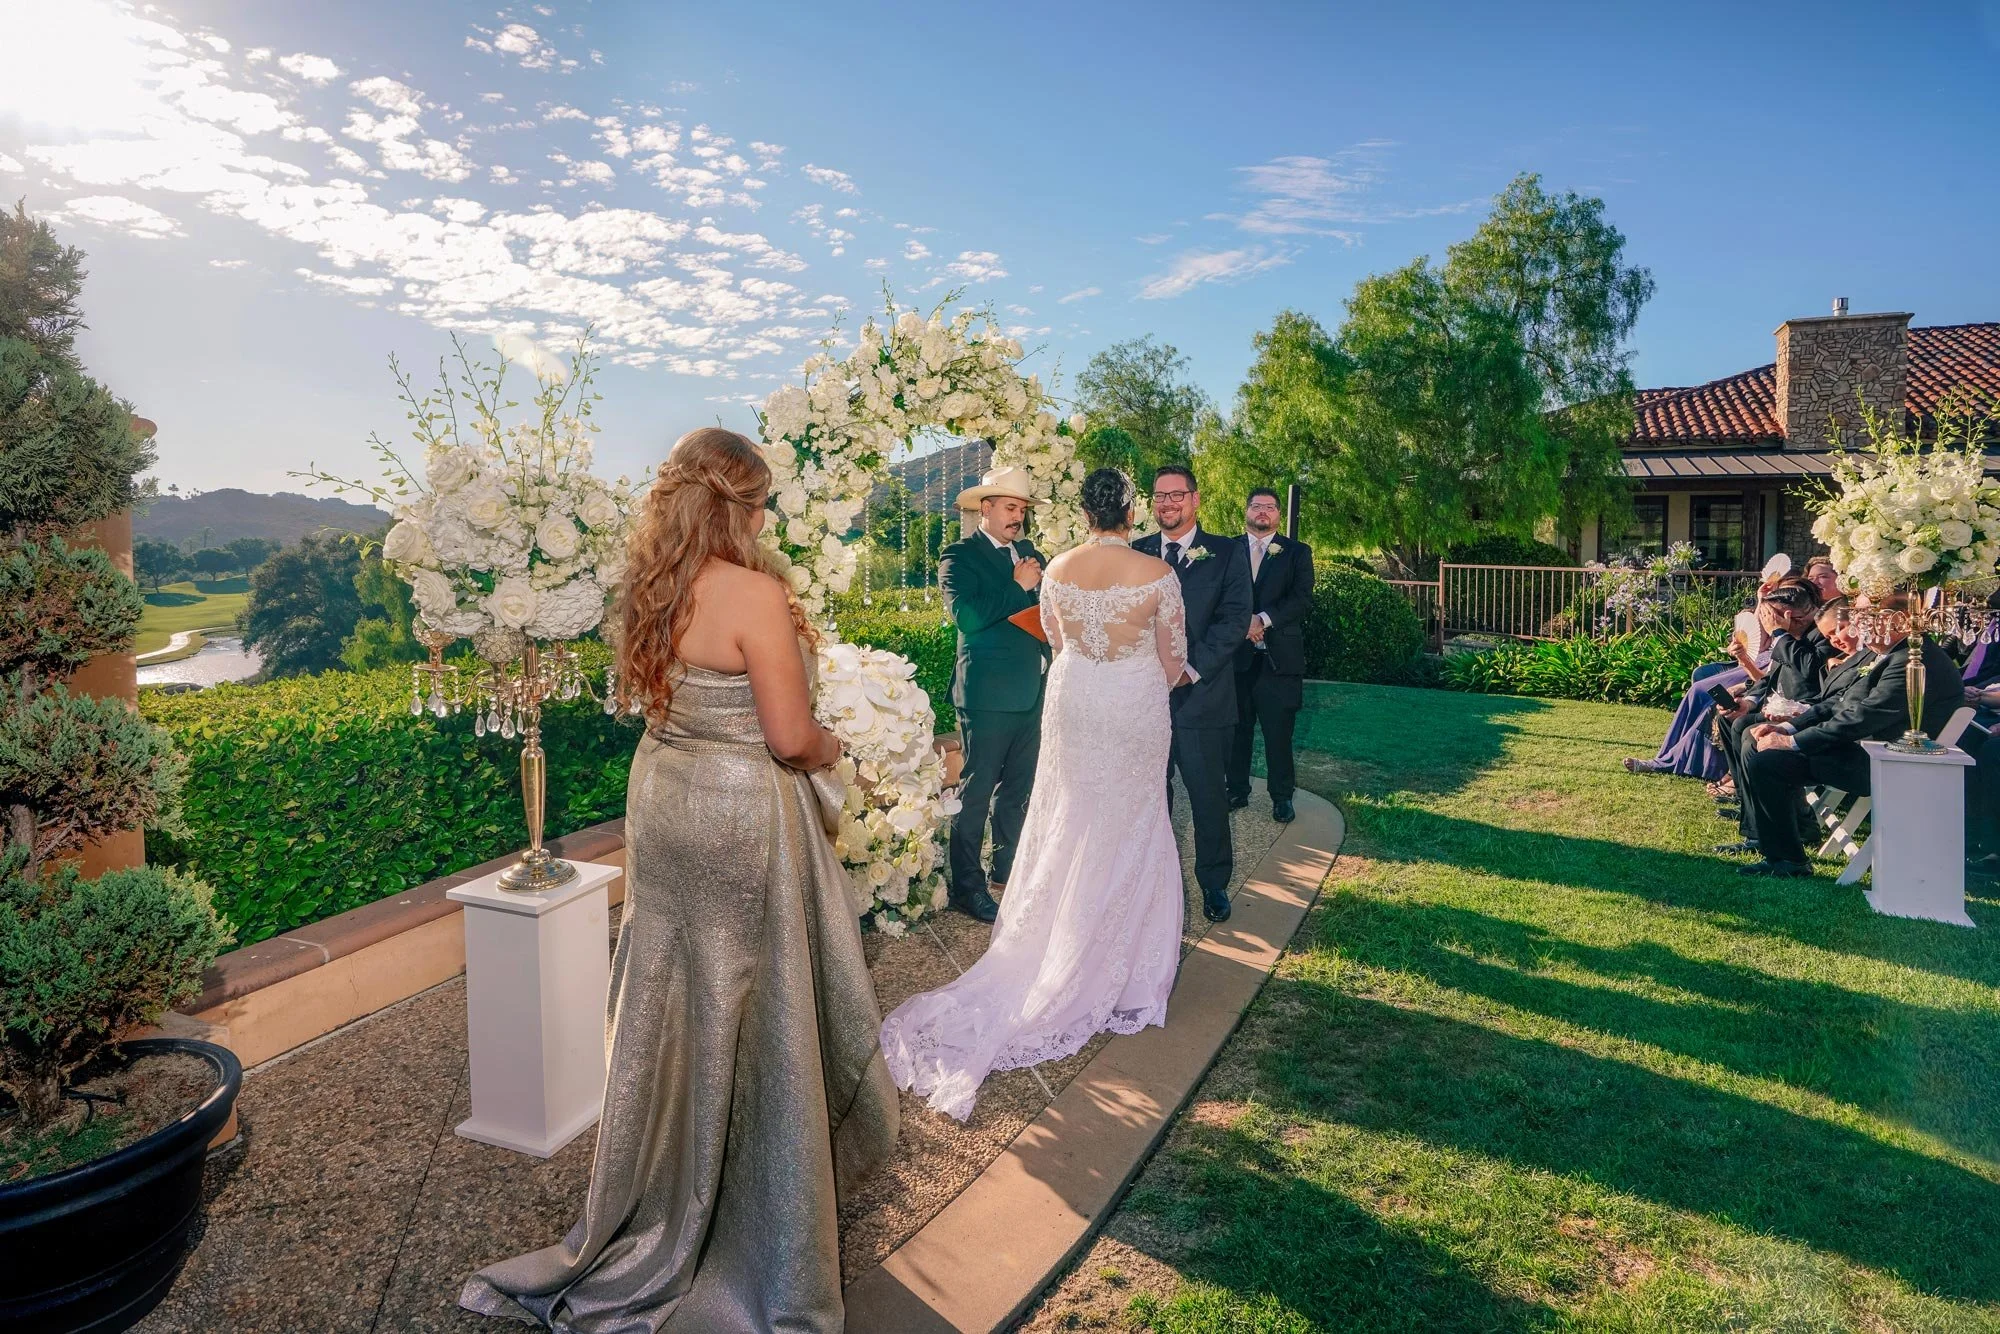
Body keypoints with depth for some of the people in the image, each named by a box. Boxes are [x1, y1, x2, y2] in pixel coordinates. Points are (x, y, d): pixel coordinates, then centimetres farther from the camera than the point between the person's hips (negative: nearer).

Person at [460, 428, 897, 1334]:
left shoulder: (656, 592, 3)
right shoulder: (754, 594, -20)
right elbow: (791, 737, -21)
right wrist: (828, 750, 1)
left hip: (663, 799, 8)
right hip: (742, 816, -8)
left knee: (674, 1000, 20)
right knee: (751, 1013, 8)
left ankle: (658, 1206, 40)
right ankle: (758, 1201, 28)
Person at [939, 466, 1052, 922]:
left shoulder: (1029, 553, 13)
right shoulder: (959, 555, -7)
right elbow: (966, 615, -22)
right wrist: (1018, 588, -16)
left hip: (1032, 691, 7)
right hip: (988, 693, -7)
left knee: (1018, 789, 17)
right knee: (976, 791, 0)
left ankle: (1007, 871, 32)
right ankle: (967, 888, 10)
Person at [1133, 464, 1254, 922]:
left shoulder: (1227, 553, 1)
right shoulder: (1136, 553, 9)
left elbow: (1234, 618, -8)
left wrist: (1193, 667, -17)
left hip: (1203, 693, -2)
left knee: (1209, 795, 8)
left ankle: (1214, 883, 26)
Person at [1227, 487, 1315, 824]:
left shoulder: (1297, 552, 6)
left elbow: (1302, 600, -6)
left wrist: (1262, 619, -17)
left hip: (1279, 657, -1)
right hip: (1236, 655, 1)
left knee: (1279, 731, 3)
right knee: (1238, 729, 8)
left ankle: (1282, 797, 16)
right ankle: (1237, 791, 22)